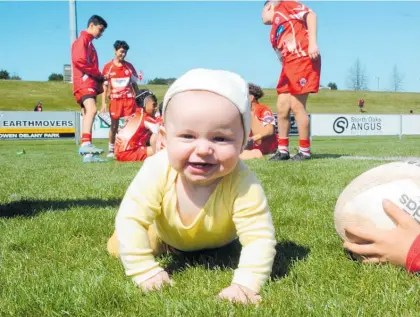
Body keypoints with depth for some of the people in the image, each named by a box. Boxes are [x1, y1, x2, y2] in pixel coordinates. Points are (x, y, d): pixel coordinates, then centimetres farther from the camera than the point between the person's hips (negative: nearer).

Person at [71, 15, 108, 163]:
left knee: (88, 114, 5)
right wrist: (99, 74, -10)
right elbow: (80, 60, -17)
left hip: (90, 84, 10)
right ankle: (86, 144, -44)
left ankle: (88, 154, 3)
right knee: (91, 110, -29)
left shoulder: (89, 43, 27)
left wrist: (100, 78, 6)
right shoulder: (82, 40, -2)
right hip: (84, 83, -10)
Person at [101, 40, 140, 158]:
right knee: (114, 125, 3)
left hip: (129, 98, 1)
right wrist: (103, 103, -2)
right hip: (115, 99, -1)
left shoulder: (129, 66, 7)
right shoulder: (108, 67, 1)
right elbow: (105, 86, 3)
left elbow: (134, 84, 13)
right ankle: (111, 149, 13)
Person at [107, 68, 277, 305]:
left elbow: (260, 237, -43)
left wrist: (246, 284, -54)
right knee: (118, 248, 6)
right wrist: (144, 272, -38)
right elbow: (129, 220, -36)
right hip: (165, 232, 1)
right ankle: (164, 245, 31)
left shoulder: (242, 183, -46)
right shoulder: (157, 171, -43)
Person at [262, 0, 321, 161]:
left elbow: (310, 14, -5)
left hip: (303, 59, -8)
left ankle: (305, 151, 0)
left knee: (296, 105, -10)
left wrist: (312, 42, -16)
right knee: (282, 107, 6)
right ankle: (283, 150, 15)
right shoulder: (273, 35, 27)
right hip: (288, 65, 8)